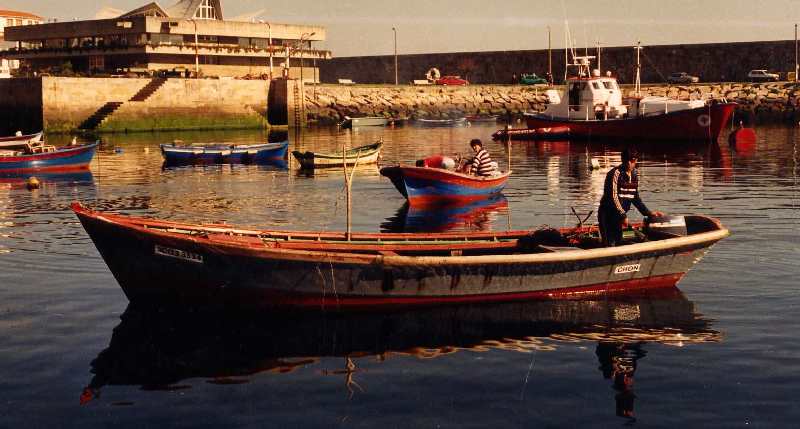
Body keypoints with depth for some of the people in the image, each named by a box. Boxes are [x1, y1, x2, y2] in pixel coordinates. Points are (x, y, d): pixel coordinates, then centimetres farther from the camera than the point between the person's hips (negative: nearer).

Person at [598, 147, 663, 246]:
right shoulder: (615, 173, -16)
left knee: (618, 242, 10)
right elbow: (613, 197, -19)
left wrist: (649, 213, 7)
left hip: (619, 215, 7)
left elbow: (635, 197, 14)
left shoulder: (635, 174, 6)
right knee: (610, 244, -12)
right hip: (607, 213, -7)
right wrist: (623, 215, -19)